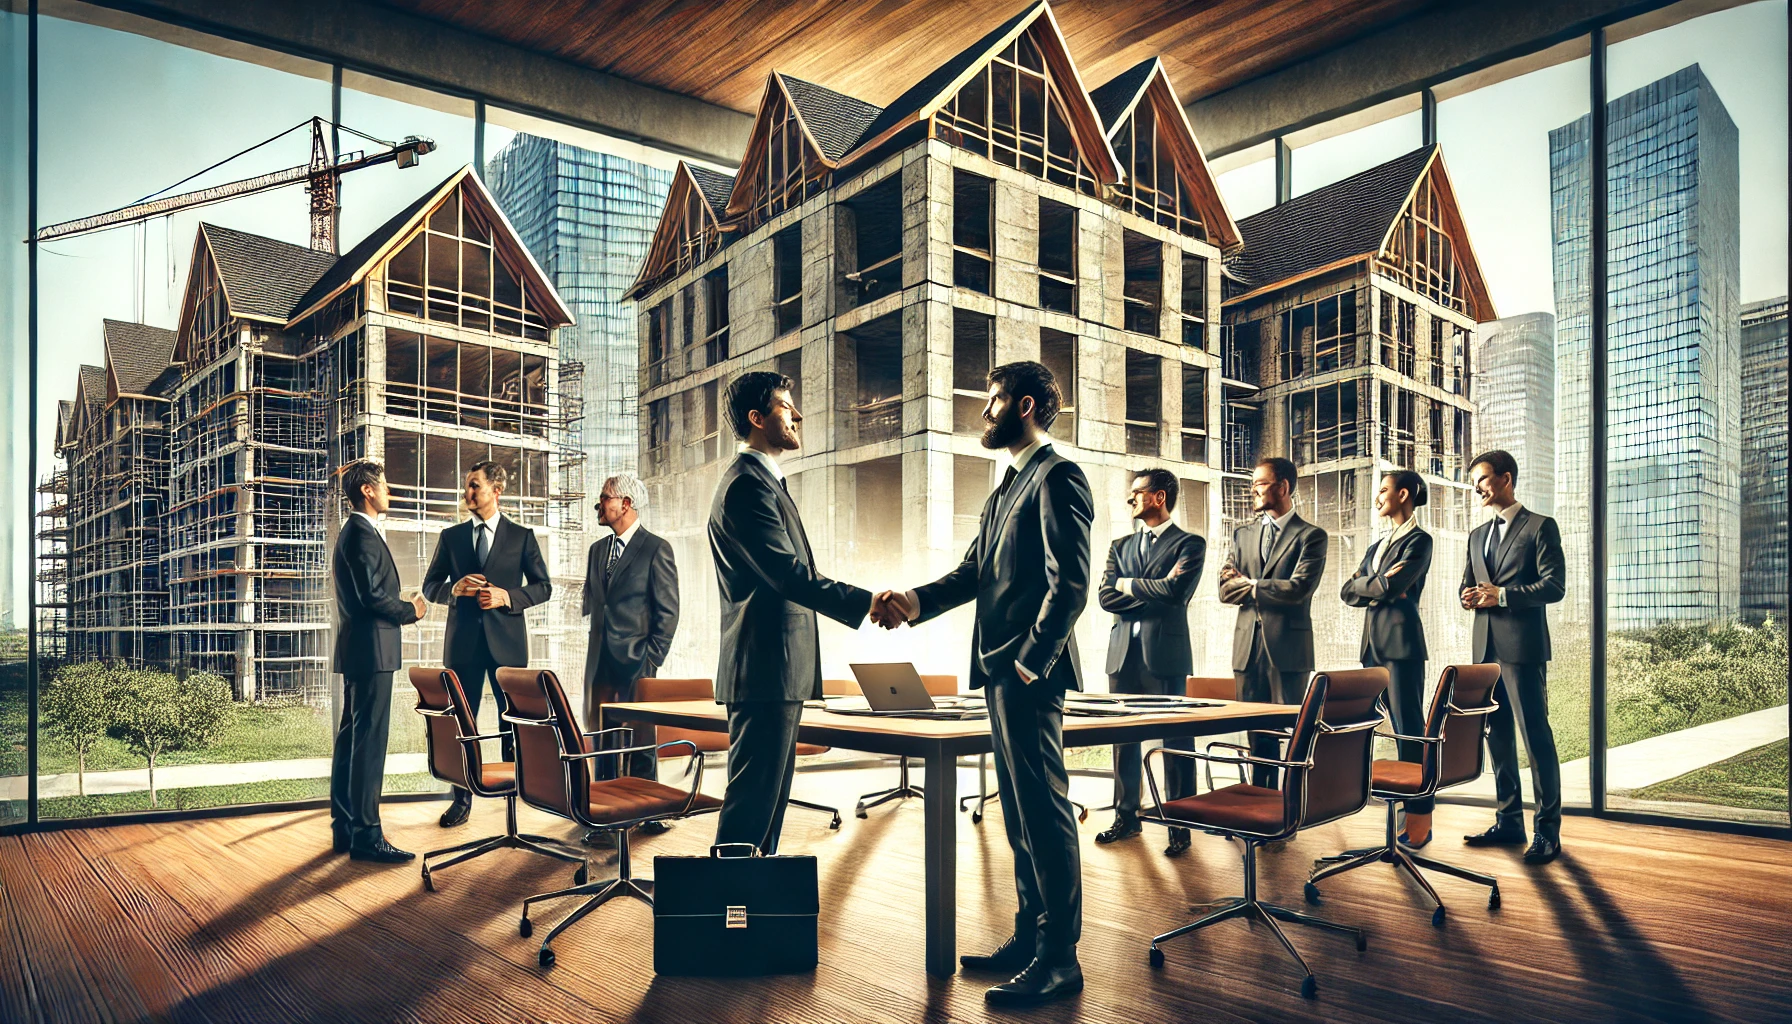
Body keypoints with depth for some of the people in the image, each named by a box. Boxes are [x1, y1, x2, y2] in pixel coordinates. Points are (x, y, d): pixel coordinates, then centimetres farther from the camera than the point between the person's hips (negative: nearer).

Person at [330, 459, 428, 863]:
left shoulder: (352, 532, 19)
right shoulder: (363, 534, -14)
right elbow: (373, 596, -21)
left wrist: (403, 607, 14)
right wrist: (411, 611, -7)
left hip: (356, 651, 11)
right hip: (370, 651, -11)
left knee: (351, 739, 13)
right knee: (369, 743, -8)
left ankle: (345, 828, 21)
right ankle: (366, 836, -5)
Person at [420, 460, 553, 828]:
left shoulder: (522, 536, 3)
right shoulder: (451, 536, 9)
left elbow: (543, 586, 3)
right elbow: (430, 585, 11)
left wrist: (508, 597, -12)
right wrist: (454, 588, -10)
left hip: (506, 640, -2)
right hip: (463, 642, 2)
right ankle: (462, 798, 14)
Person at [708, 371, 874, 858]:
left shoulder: (765, 481, 20)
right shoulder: (747, 484, -14)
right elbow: (790, 576, -22)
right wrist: (866, 603, -22)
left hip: (779, 671, 11)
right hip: (765, 670, -11)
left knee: (770, 792, 15)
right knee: (752, 795, -6)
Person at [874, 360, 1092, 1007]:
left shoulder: (1057, 476, -10)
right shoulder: (1008, 487, 21)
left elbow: (1069, 583, -18)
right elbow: (973, 572, 17)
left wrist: (1031, 661, -20)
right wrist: (916, 602, 2)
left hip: (1029, 674, -10)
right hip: (1000, 671, 10)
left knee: (1044, 811, -4)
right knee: (1020, 813, 15)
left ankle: (1059, 959, 6)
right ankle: (1030, 938, 26)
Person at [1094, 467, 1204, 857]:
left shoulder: (1189, 543, 1)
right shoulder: (1121, 546, 17)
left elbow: (1174, 589, -15)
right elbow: (1106, 597, 5)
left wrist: (1128, 584, -3)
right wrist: (1151, 595, -5)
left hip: (1166, 653, -5)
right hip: (1123, 653, 5)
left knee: (1176, 742, -1)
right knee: (1123, 739, 8)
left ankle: (1180, 828, 7)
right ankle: (1126, 817, 19)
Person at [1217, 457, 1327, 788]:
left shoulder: (1311, 536, 0)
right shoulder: (1243, 535, 15)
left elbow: (1299, 589, -14)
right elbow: (1226, 590, 6)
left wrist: (1250, 585, -4)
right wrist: (1270, 589, -6)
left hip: (1287, 647, -5)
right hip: (1248, 646, 5)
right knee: (1257, 734, 8)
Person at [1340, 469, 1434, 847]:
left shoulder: (1419, 541, -4)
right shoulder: (1378, 546, 20)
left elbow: (1391, 587, -16)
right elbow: (1348, 591, 13)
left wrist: (1367, 583, 2)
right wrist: (1379, 584, -4)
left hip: (1402, 639, -8)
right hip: (1374, 641, 8)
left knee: (1409, 727, -7)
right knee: (1395, 726, 10)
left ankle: (1419, 817, -3)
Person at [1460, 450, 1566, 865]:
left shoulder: (1540, 527, -1)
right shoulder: (1478, 535, 20)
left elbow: (1555, 586, -9)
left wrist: (1502, 595, -16)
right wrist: (1469, 596, 1)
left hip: (1523, 647, -7)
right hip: (1486, 647, 7)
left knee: (1536, 736, -5)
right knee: (1497, 736, 10)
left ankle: (1547, 831, 2)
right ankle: (1509, 822, 19)